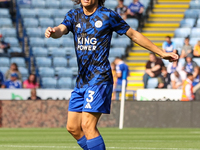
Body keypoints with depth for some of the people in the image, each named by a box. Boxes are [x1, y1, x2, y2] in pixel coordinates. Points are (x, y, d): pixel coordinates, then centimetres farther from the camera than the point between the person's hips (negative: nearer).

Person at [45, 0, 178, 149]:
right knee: (73, 127, 5)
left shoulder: (108, 15, -3)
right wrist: (53, 31, -37)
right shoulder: (74, 15, 9)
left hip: (99, 79, -6)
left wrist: (161, 53, 10)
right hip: (81, 80, 7)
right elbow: (61, 30, -10)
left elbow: (134, 35, 6)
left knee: (88, 125, -16)